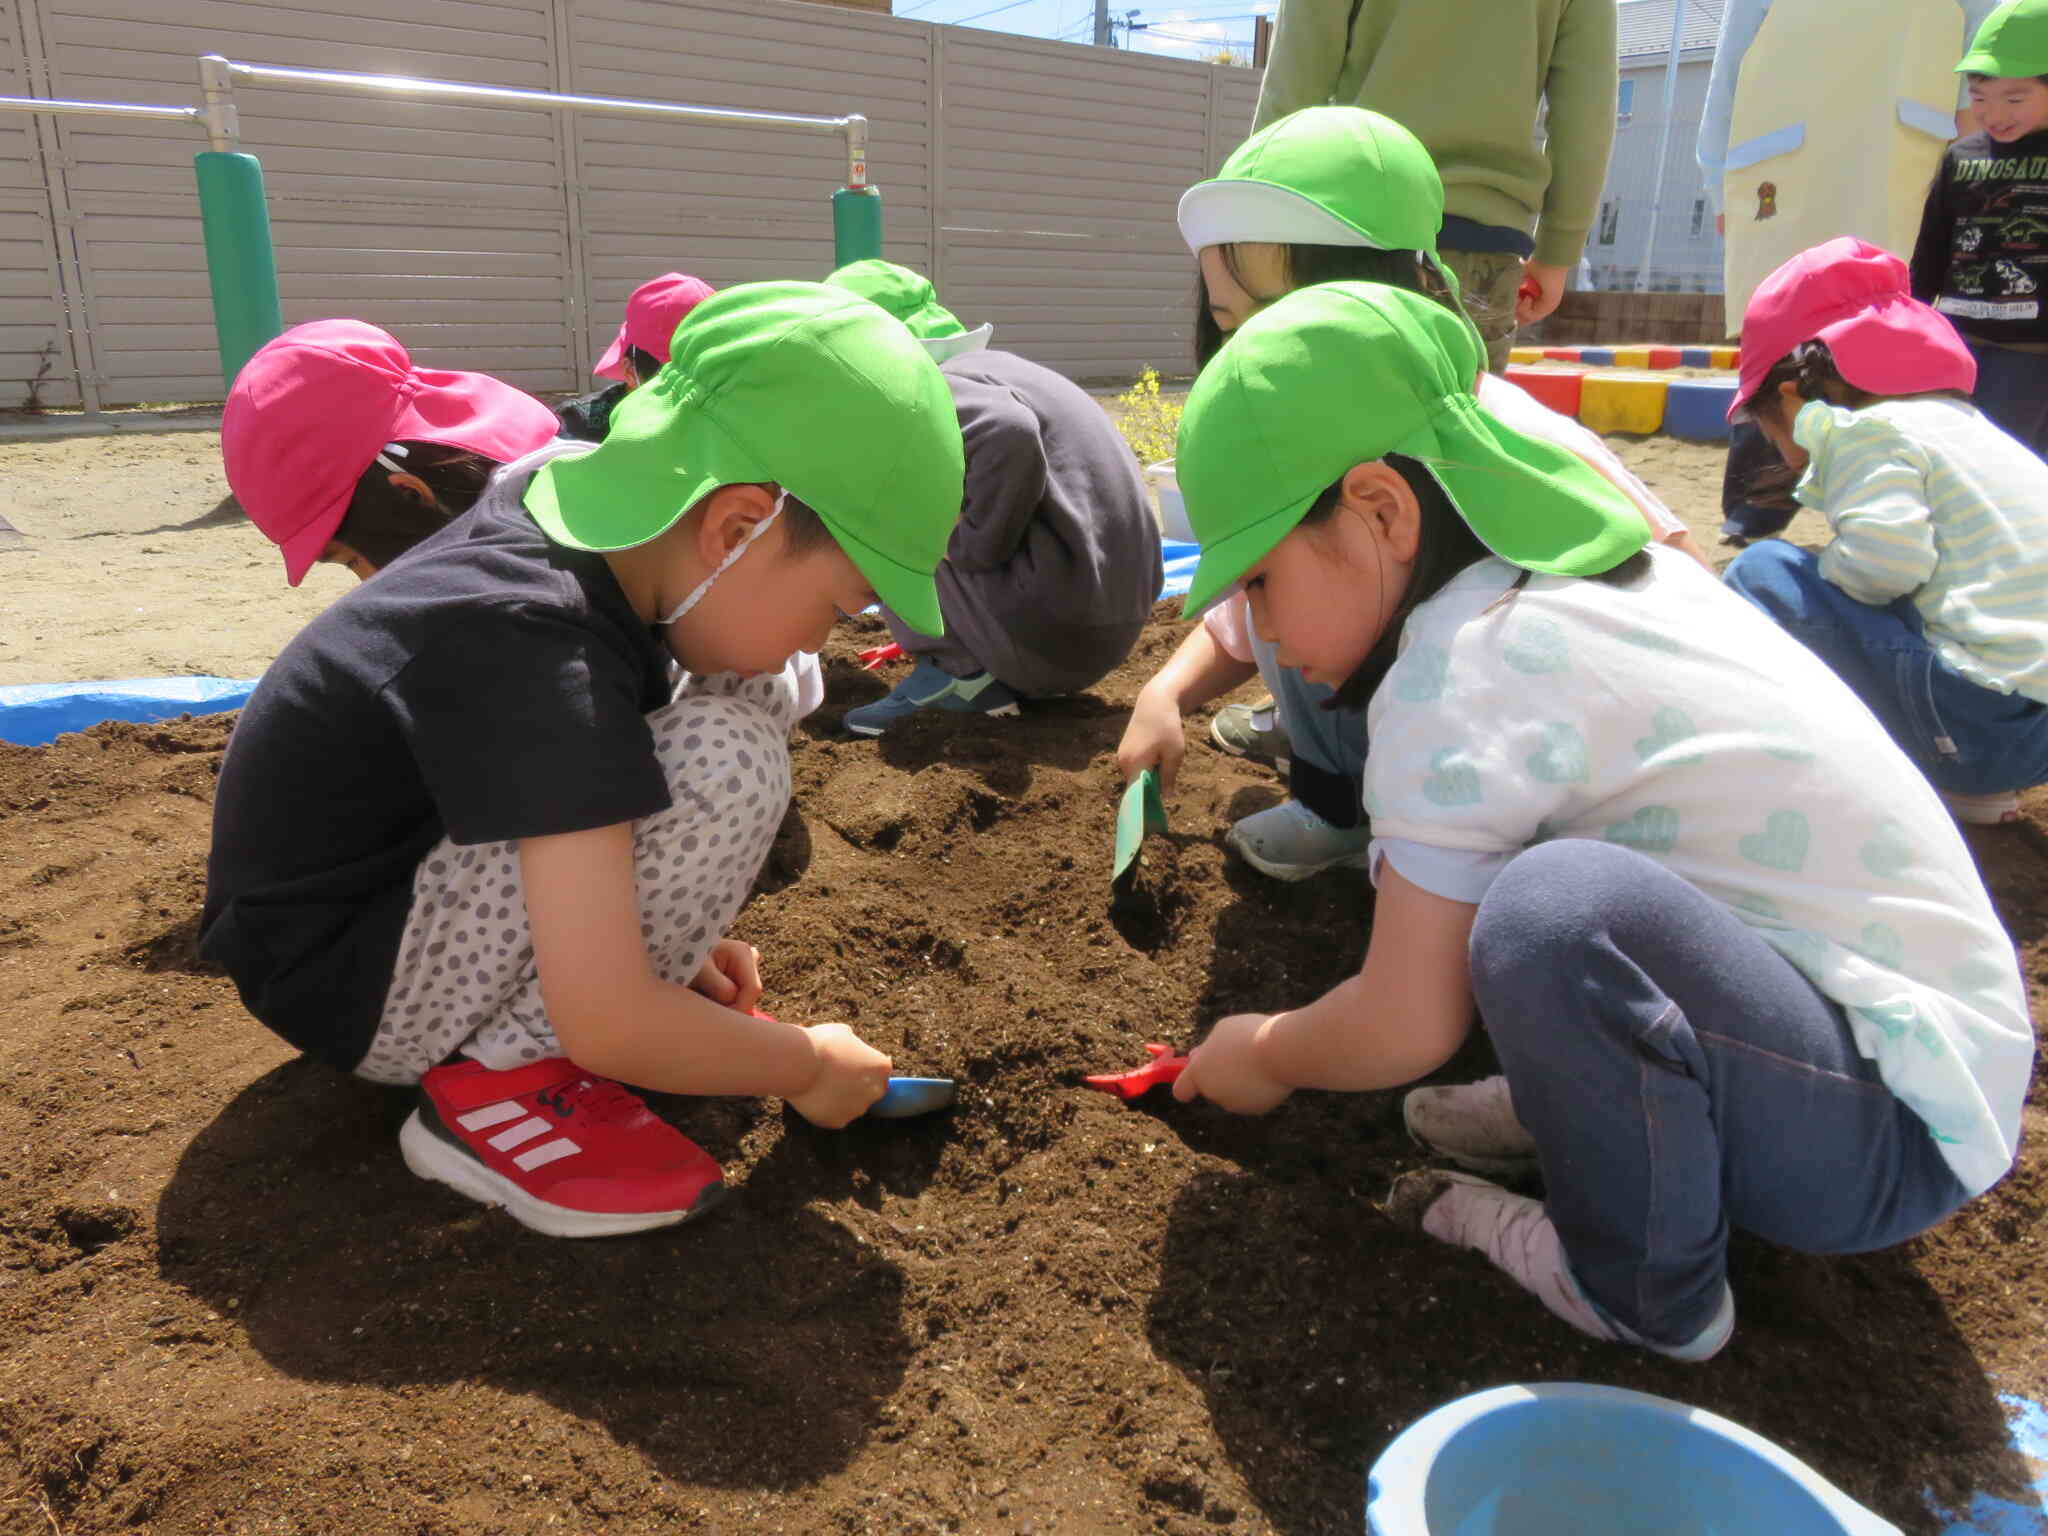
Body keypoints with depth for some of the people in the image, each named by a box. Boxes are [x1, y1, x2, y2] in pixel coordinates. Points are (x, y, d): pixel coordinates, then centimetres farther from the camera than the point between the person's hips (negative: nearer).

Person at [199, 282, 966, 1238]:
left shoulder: (569, 500, -6)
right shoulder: (540, 650, -32)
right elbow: (607, 1025, -34)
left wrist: (679, 925, 11)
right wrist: (807, 1066, -16)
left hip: (406, 869, 9)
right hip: (353, 987, -9)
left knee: (752, 693, 2)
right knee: (724, 761, -28)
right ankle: (497, 1080, -13)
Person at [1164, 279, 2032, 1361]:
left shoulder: (1460, 676, -23)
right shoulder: (1584, 567, 3)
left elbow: (1406, 1026, -17)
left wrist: (1265, 1056, 2)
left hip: (1891, 1141, -9)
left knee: (1556, 907, -35)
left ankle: (1645, 1287, -8)